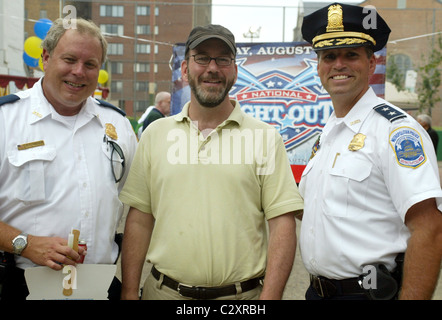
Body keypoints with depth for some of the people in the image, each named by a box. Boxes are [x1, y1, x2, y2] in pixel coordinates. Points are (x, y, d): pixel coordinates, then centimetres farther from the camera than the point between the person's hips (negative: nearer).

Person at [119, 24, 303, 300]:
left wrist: (270, 296, -15)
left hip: (243, 294, -1)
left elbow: (282, 223, -8)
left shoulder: (265, 137, -3)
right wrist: (129, 293, 0)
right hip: (163, 290, 2)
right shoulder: (156, 133, 4)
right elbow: (140, 219, 3)